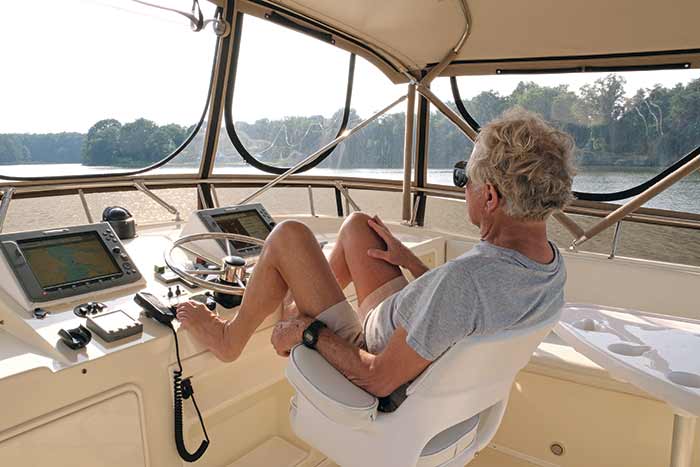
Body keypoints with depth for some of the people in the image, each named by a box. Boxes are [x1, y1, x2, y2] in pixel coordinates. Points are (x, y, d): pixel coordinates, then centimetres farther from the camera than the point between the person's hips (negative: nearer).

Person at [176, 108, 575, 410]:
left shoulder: (466, 278, -40)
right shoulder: (552, 263, -11)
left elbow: (378, 379, -29)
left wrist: (309, 333, -14)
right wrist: (408, 259, 10)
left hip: (384, 387, -8)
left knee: (289, 235, -10)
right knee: (357, 224, 11)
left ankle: (230, 339, 15)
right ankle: (300, 304, 32)